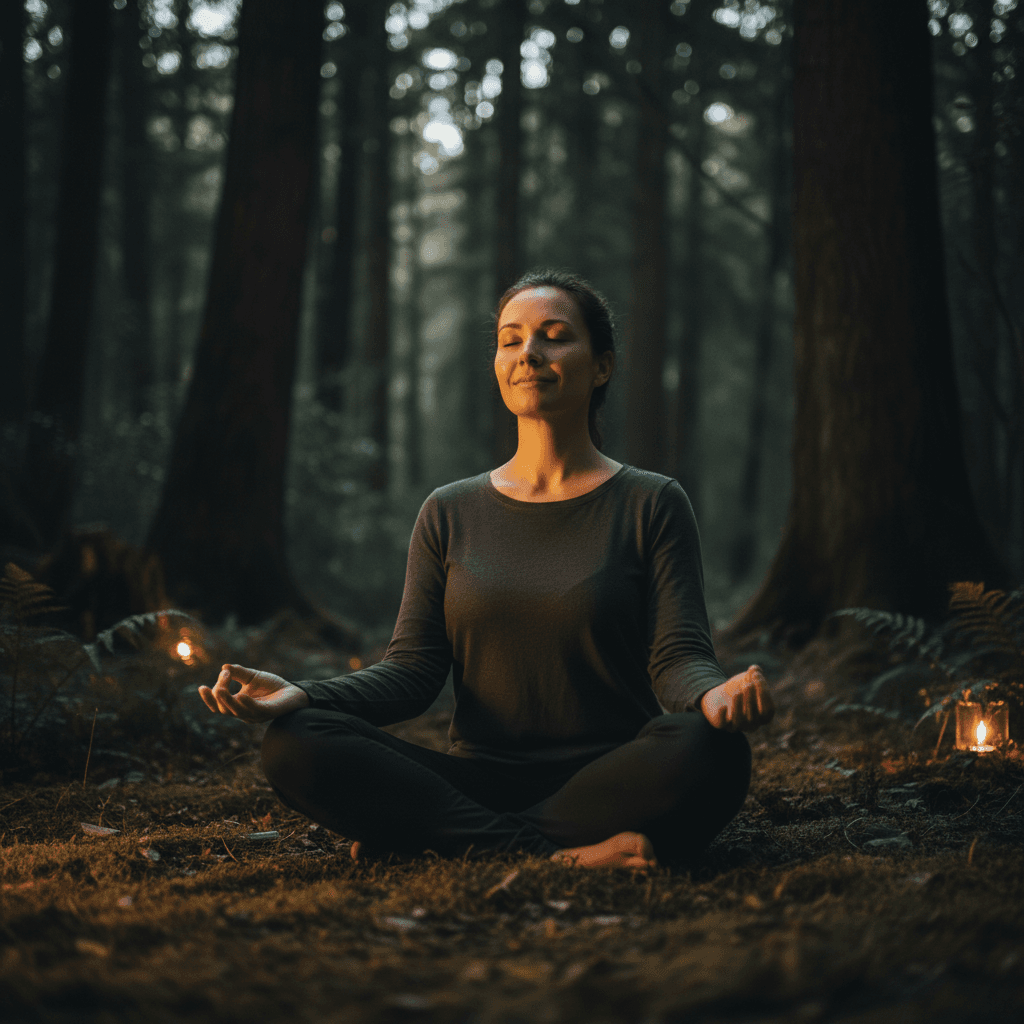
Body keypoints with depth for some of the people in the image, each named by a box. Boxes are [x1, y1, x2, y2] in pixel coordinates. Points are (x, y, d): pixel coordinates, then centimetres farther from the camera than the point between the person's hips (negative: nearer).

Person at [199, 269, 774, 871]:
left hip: (611, 779, -2)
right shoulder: (451, 514, 13)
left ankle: (441, 839, -24)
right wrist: (300, 697, -13)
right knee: (295, 743, -22)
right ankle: (566, 850, -25)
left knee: (709, 750, -35)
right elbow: (413, 669, 6)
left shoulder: (652, 504, 6)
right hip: (479, 778, 2)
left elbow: (677, 658, -4)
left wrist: (715, 695, -29)